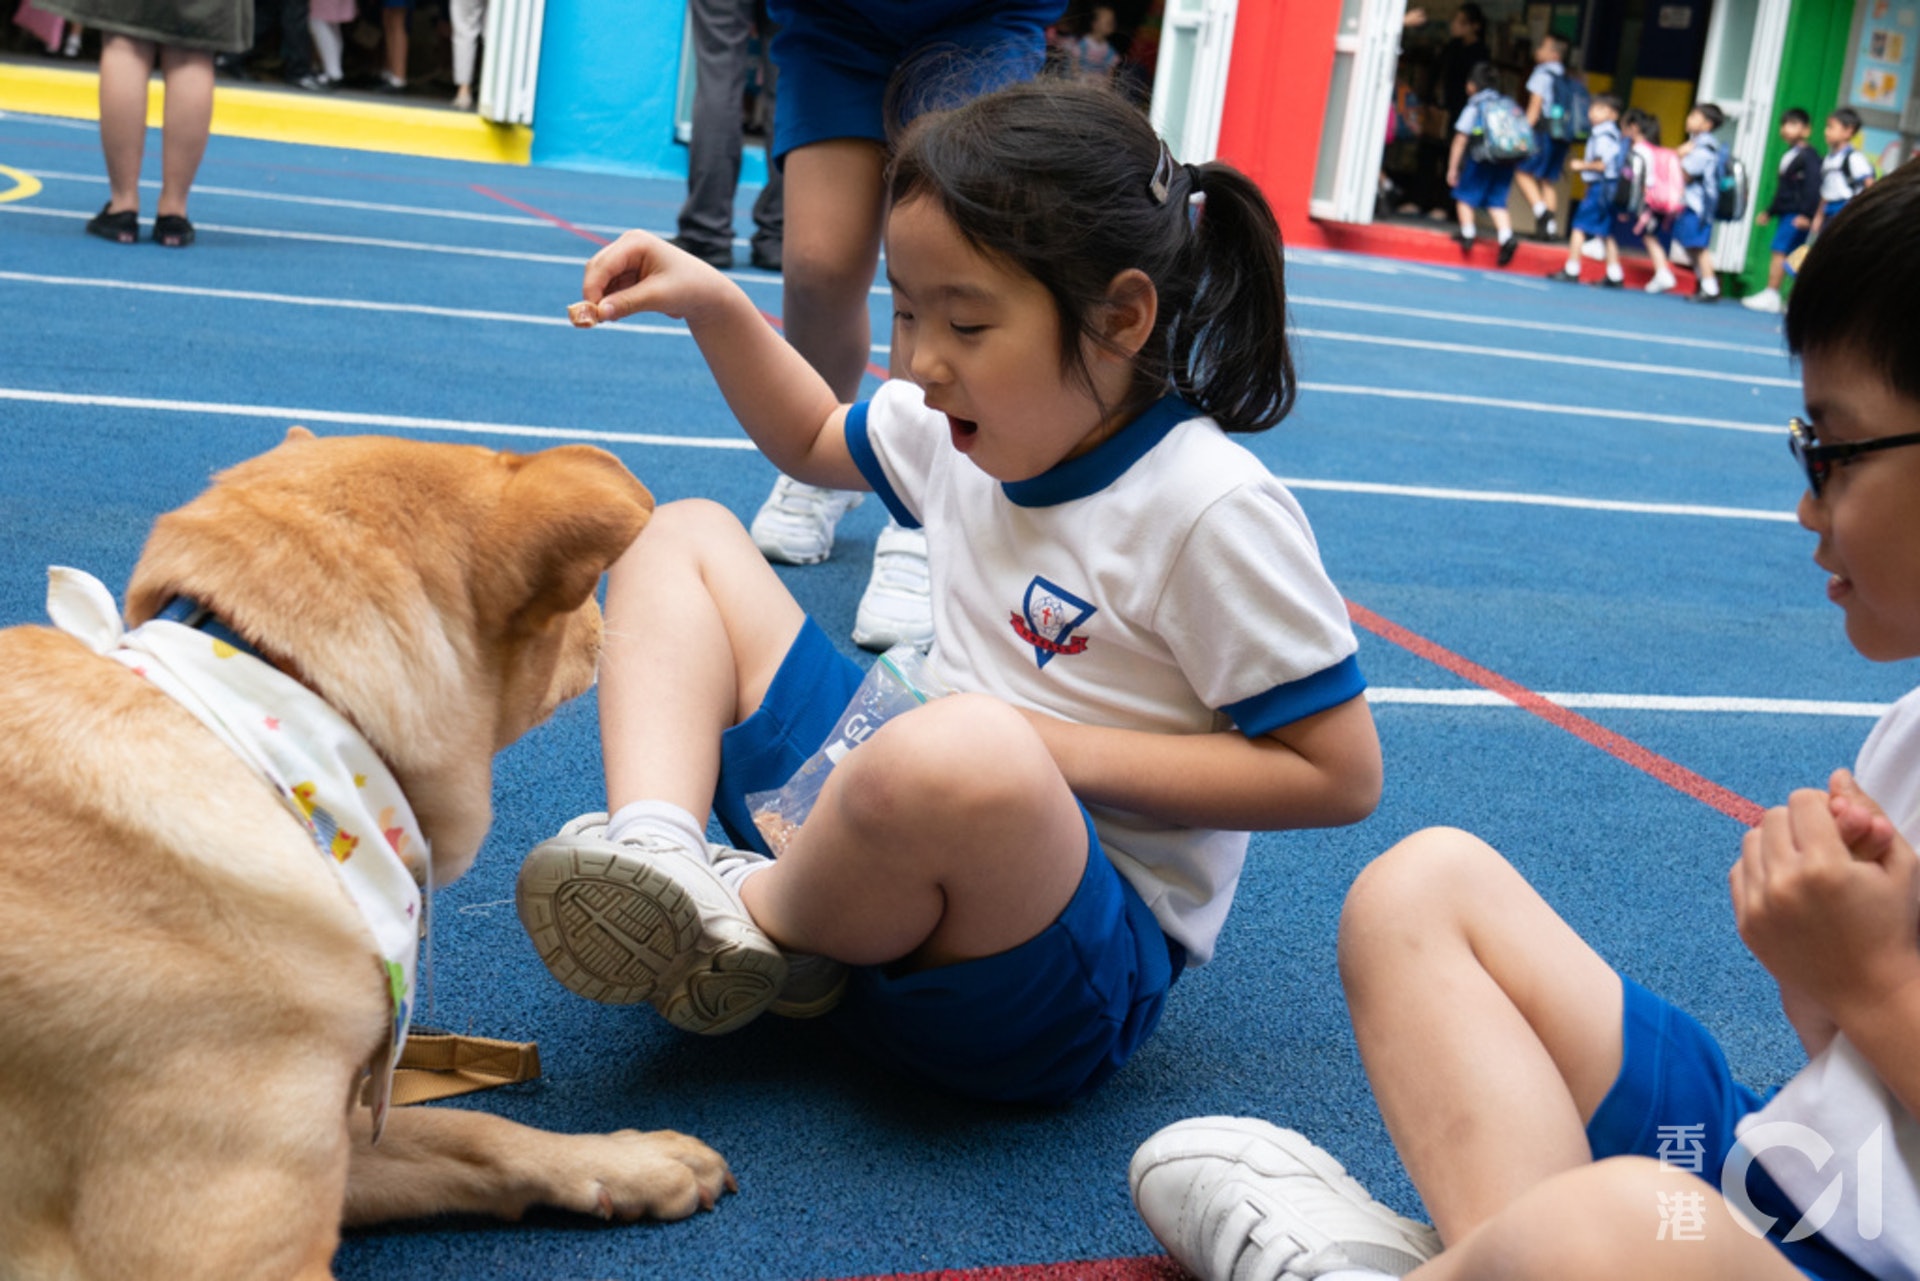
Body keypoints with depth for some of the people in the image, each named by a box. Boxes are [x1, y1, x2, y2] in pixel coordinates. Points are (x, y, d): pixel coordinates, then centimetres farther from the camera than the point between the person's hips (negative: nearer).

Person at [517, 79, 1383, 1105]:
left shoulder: (1212, 511, -19)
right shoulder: (966, 426, 5)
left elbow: (1340, 770, -17)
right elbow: (811, 442, 26)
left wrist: (1062, 754, -21)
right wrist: (715, 307, 10)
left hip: (1087, 952, -8)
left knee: (966, 752, -46)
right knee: (685, 537, 9)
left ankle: (755, 926, -11)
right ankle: (659, 847, -19)